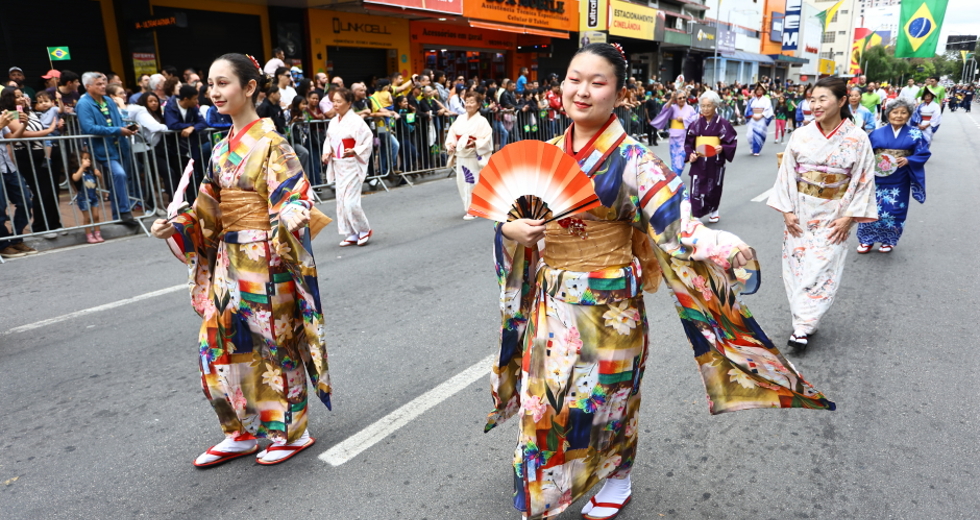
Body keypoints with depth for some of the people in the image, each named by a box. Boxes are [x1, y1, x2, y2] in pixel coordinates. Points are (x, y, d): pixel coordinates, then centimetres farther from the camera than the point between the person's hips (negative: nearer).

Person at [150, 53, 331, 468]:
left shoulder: (271, 143, -10)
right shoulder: (222, 149, 11)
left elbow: (295, 197, -17)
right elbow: (209, 214, 15)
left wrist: (294, 217, -37)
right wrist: (176, 227, 2)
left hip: (264, 261, -7)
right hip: (229, 260, 8)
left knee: (274, 342, 4)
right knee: (221, 344, 11)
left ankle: (292, 431, 22)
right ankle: (242, 432, 28)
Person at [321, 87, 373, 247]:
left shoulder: (356, 120, -11)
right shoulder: (334, 122, 9)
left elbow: (368, 141, -12)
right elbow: (328, 140, 18)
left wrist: (354, 151, -23)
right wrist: (327, 153, 0)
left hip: (352, 165, -7)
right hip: (338, 165, 7)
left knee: (350, 201, -10)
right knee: (341, 201, 8)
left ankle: (364, 230, 11)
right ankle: (351, 235, 17)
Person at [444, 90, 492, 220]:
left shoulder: (482, 121, -7)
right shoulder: (460, 119, 9)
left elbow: (487, 138, -12)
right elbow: (452, 133, 11)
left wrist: (475, 143, -26)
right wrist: (451, 144, -6)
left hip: (473, 157, -6)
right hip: (460, 156, 6)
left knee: (473, 182, -3)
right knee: (462, 182, 10)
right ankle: (467, 207, 25)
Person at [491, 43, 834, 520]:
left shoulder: (631, 160, -13)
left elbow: (677, 225, -21)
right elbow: (513, 217, 11)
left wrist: (726, 250, -38)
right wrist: (511, 229, -11)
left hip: (607, 305, -5)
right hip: (549, 302, 5)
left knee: (604, 396, 14)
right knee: (543, 398, 15)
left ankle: (617, 481, 44)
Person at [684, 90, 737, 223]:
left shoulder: (723, 123, -5)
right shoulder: (696, 124, 2)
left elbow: (732, 141, -3)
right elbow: (688, 143, 8)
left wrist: (722, 148, -21)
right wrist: (690, 154, -9)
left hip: (715, 162, -1)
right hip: (699, 162, 1)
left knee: (713, 189, 12)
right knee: (696, 190, -8)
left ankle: (713, 210, 36)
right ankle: (697, 215, -1)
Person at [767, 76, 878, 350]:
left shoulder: (857, 139, -6)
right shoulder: (800, 136, -2)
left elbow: (863, 181, -5)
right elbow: (787, 174, 1)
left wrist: (848, 218, -10)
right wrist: (786, 211, -5)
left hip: (833, 217, -2)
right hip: (800, 214, 2)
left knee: (821, 270, -3)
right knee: (797, 265, 6)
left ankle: (803, 326, 5)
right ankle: (805, 322, 22)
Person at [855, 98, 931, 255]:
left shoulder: (915, 134, 1)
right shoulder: (877, 133, 2)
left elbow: (923, 153, -1)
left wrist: (908, 160, -18)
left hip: (899, 182, 0)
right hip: (877, 179, 0)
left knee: (895, 211, 5)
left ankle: (888, 241, 23)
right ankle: (867, 240, 14)